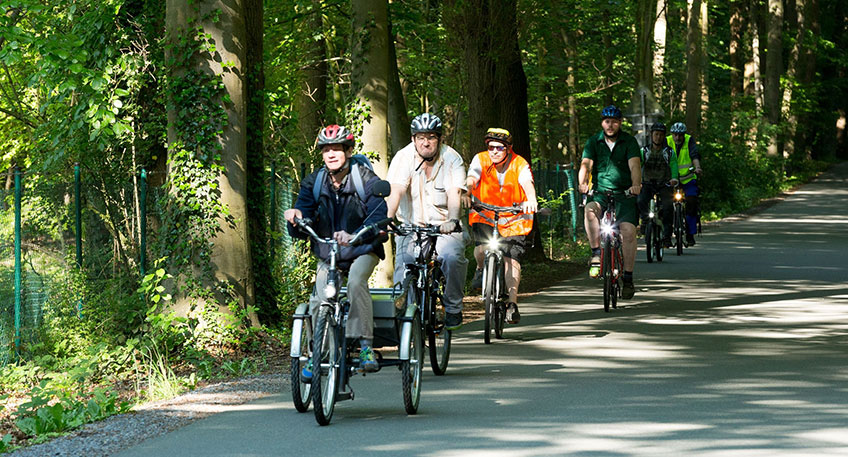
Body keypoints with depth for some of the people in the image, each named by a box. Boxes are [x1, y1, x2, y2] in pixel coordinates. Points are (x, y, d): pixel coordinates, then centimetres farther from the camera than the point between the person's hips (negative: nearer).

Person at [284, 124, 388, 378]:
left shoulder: (367, 180, -13)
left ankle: (366, 345, -28)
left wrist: (353, 235, -46)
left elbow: (378, 218, -27)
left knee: (356, 280, -33)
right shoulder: (313, 183, -3)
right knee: (318, 300, -17)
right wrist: (295, 218, -32)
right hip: (327, 254, 3)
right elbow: (299, 232, -7)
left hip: (362, 251, -3)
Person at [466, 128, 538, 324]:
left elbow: (527, 183, -32)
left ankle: (512, 303, -12)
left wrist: (531, 200, -54)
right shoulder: (480, 160, -10)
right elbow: (471, 179, -27)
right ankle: (481, 269, 12)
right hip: (484, 215, 1)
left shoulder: (519, 165, -14)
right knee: (481, 248, -24)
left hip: (514, 219, -1)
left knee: (512, 258, -16)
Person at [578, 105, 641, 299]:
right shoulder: (593, 142, 4)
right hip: (600, 193, 1)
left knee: (628, 231, -17)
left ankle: (628, 278, -5)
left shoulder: (629, 141, 0)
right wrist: (582, 183, -31)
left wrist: (636, 184, -35)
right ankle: (596, 254, -21)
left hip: (624, 194, -1)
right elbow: (586, 164, -9)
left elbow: (634, 165, -14)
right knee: (590, 210, -33)